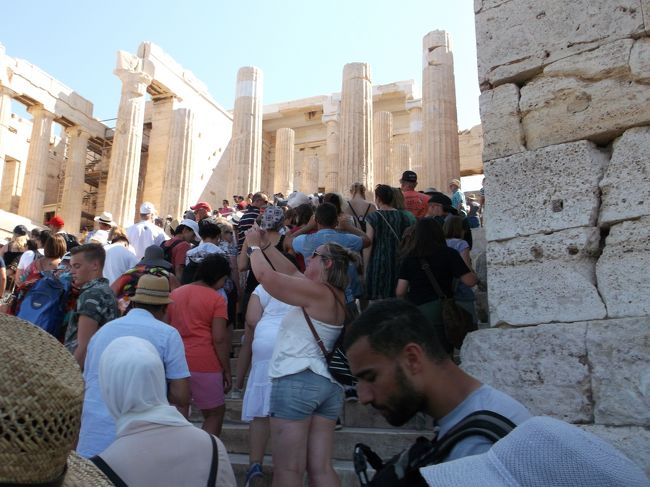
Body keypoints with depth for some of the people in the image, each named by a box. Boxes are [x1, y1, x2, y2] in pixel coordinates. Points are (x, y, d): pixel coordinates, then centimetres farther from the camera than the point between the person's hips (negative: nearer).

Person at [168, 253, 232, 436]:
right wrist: (227, 370, -5)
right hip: (204, 364, -5)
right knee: (214, 414, 11)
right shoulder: (217, 299, -6)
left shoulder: (174, 294, 12)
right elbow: (219, 339, -12)